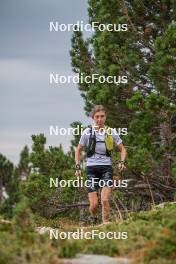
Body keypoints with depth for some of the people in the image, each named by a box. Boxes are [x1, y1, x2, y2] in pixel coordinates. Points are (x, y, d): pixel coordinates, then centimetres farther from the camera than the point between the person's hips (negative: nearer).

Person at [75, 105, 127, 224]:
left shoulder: (111, 132, 0)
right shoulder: (87, 132, 0)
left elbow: (122, 149, 11)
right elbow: (78, 150, 13)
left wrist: (121, 162, -6)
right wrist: (78, 167, 5)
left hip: (106, 168, 0)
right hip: (92, 169, 0)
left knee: (105, 200, -20)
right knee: (94, 204, -6)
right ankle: (93, 218, 27)